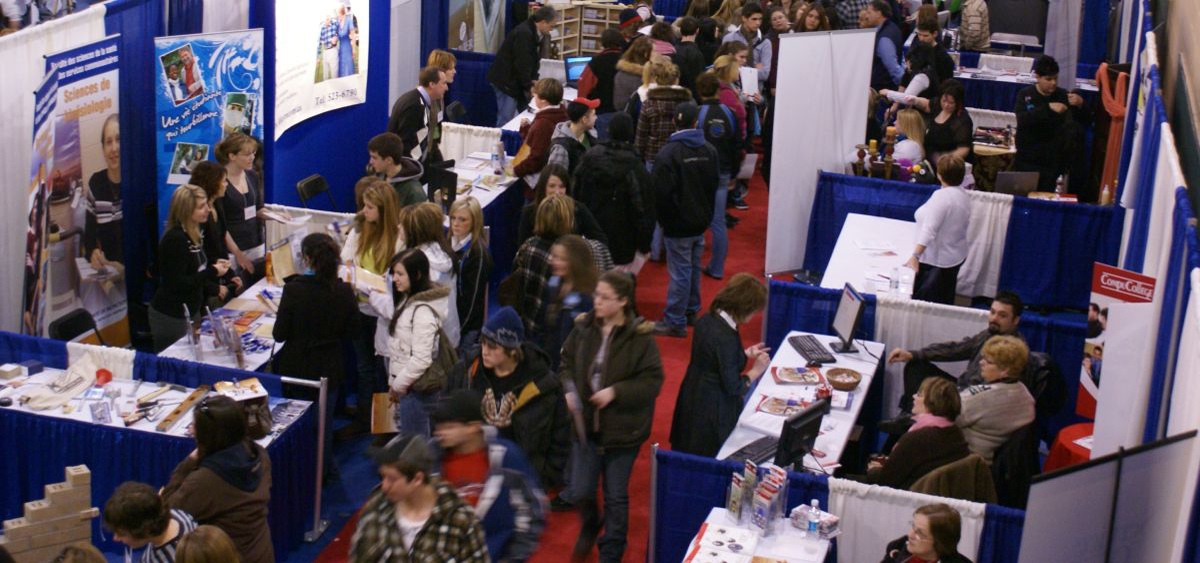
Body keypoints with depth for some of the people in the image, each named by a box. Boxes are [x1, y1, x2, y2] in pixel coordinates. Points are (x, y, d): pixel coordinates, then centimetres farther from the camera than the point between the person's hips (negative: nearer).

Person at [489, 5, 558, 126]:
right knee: (505, 120, -10)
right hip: (506, 81, -10)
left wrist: (533, 79, 1)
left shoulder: (531, 32, 9)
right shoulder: (524, 33, -22)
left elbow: (532, 59, 15)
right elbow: (522, 63, -22)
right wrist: (529, 86, -13)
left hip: (513, 80, 10)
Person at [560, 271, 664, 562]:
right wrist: (569, 390, -8)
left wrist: (615, 391, -22)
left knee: (616, 496, 11)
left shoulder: (640, 337, -16)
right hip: (586, 425, 4)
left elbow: (653, 381, -14)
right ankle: (589, 528, 44)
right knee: (580, 490, 11)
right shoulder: (583, 328, -4)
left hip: (622, 429, -3)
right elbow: (567, 362, 10)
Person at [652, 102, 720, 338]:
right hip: (701, 221, 6)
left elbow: (662, 191, -18)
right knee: (694, 267, 20)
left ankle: (675, 322, 0)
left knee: (680, 271, -4)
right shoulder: (709, 150, 1)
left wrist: (664, 218, -2)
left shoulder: (669, 153, -19)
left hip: (678, 223, -6)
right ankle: (692, 310, 33)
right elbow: (714, 184, 10)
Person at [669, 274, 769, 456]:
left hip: (694, 398, 9)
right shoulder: (727, 337, -28)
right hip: (713, 411, -9)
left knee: (693, 461, 21)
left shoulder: (707, 320, -2)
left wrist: (745, 354, 14)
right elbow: (734, 387, -22)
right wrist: (756, 370, -8)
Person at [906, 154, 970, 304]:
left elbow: (929, 230, -31)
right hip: (957, 256, 9)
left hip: (936, 260, -9)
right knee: (944, 302, 18)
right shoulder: (964, 195, 4)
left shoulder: (941, 196, -23)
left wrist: (915, 256, -36)